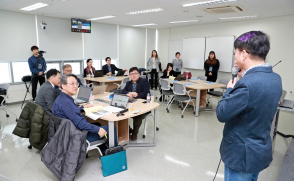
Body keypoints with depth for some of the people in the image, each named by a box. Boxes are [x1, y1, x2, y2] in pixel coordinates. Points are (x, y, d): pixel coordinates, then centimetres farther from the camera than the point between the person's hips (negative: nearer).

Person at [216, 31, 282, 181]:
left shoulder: (246, 83, -30)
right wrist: (245, 74, 4)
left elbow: (222, 114, -23)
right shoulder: (276, 79, -2)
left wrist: (230, 90, -8)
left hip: (241, 154, -8)